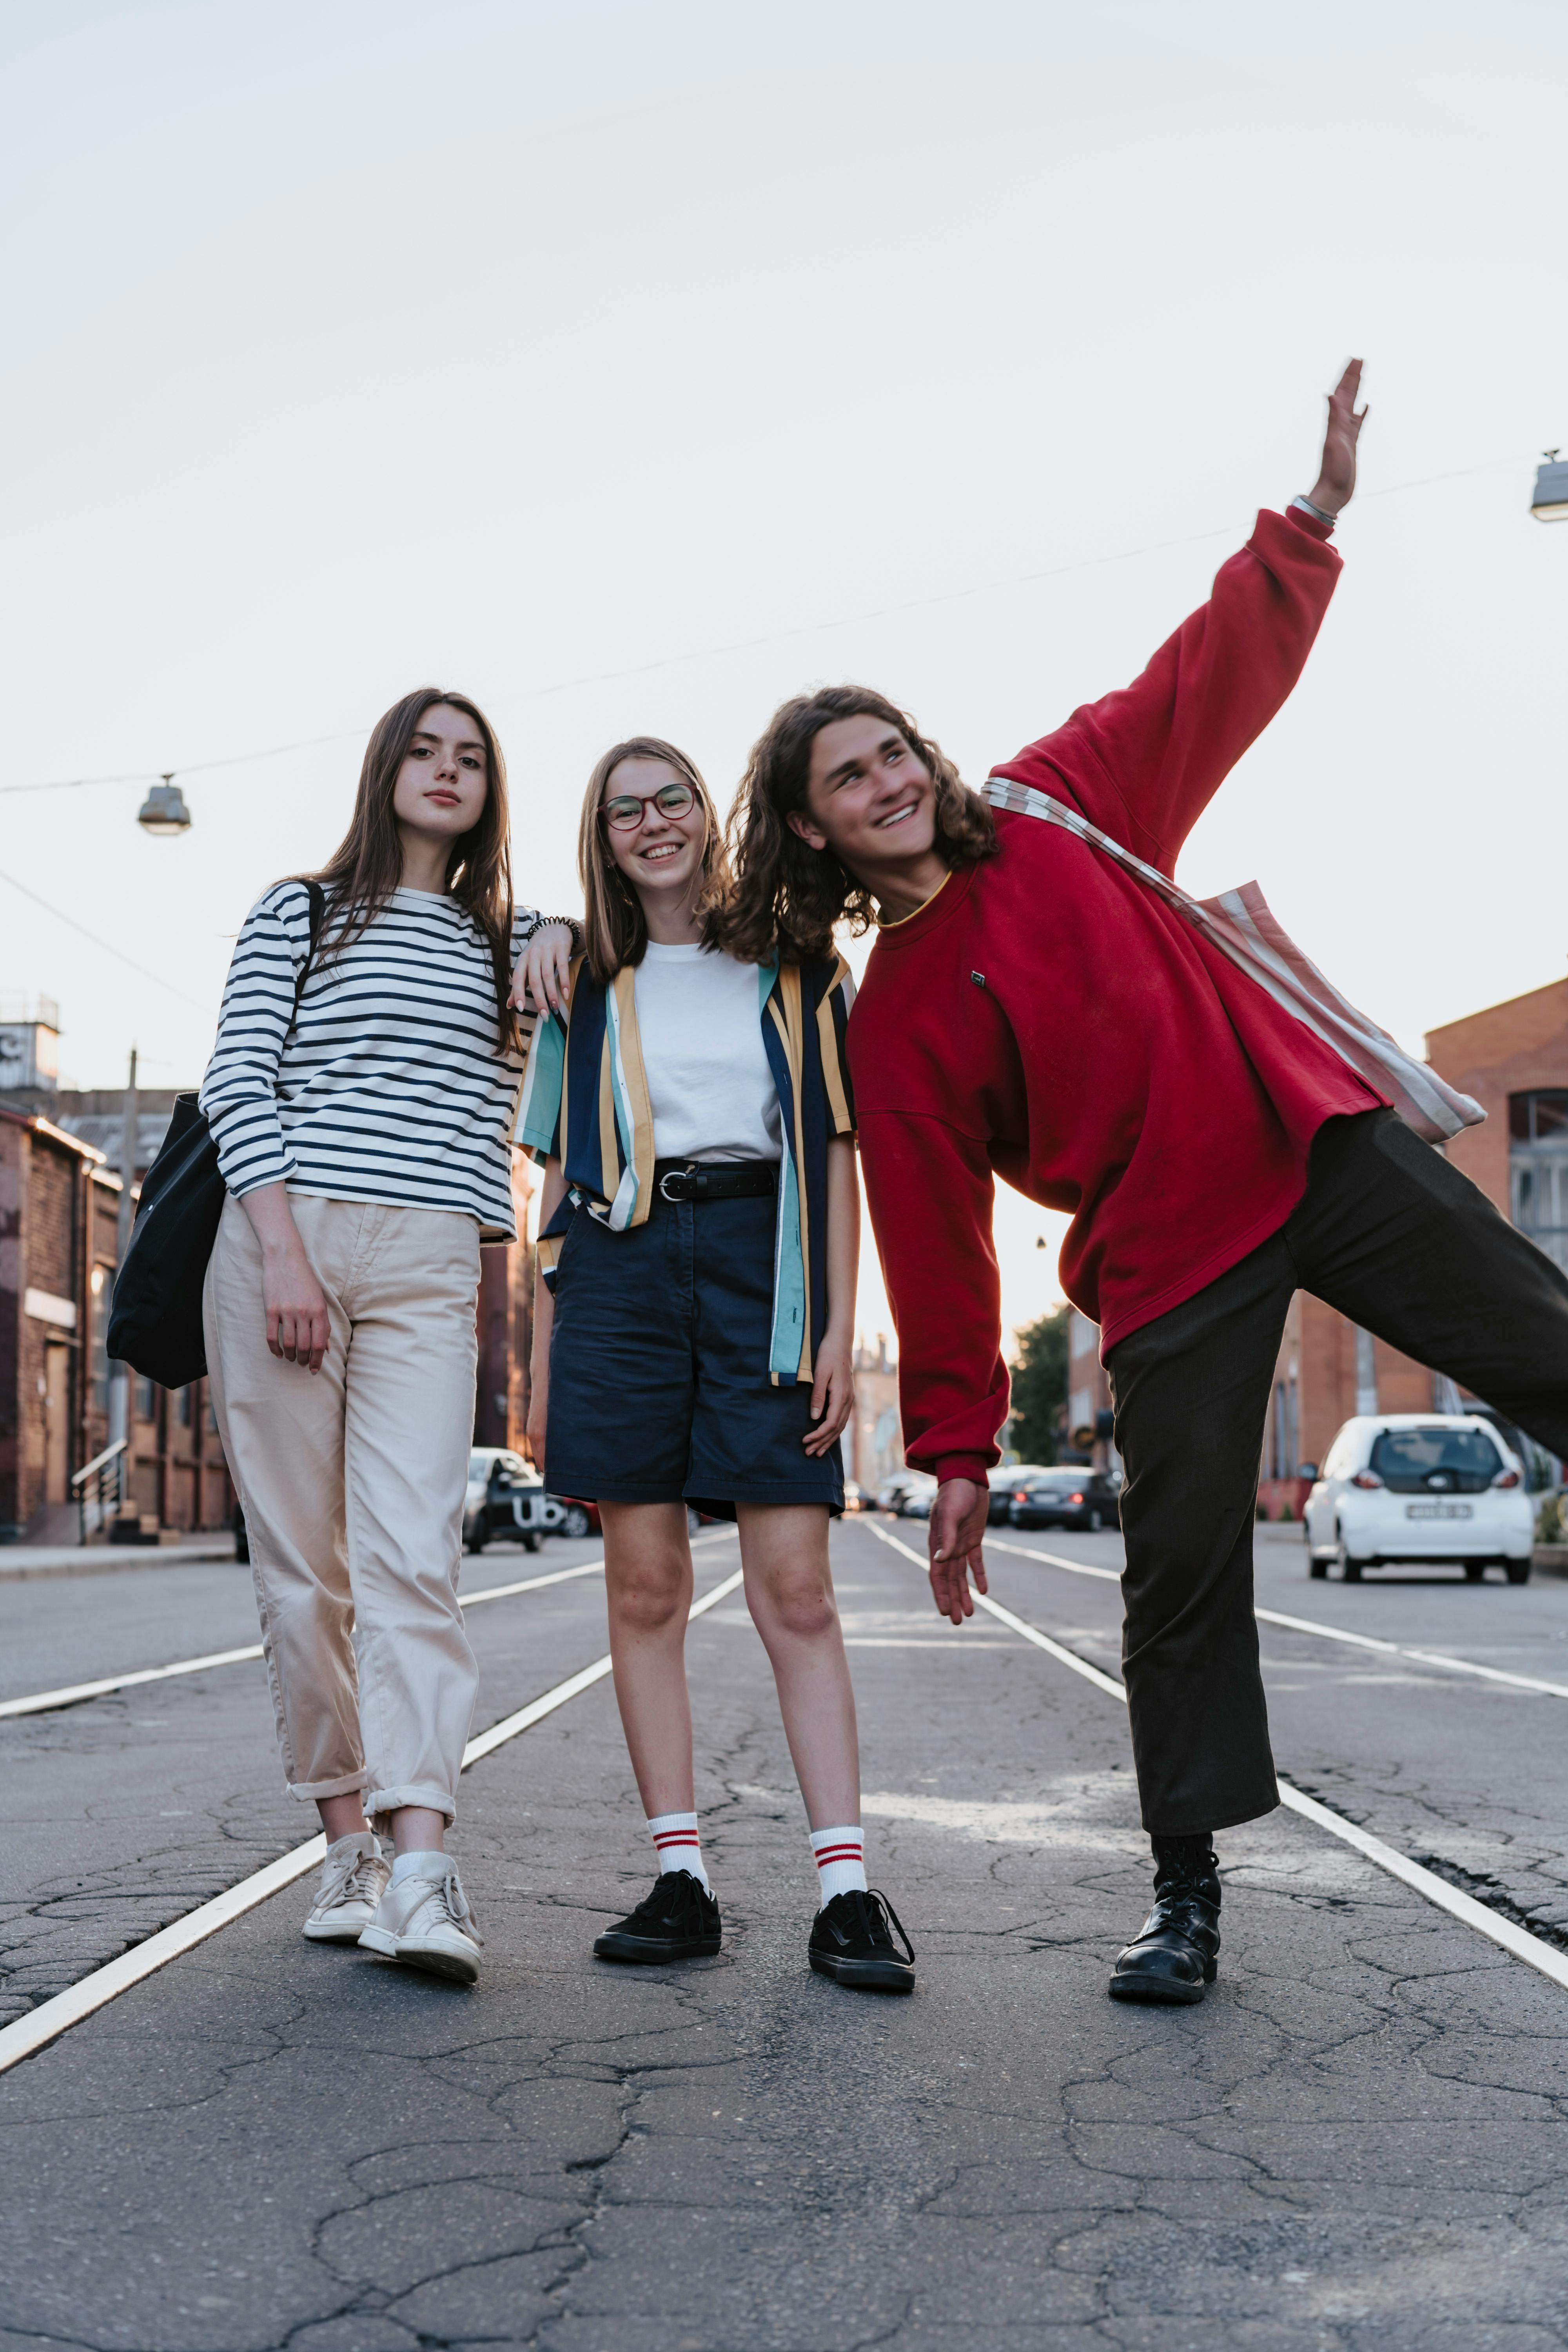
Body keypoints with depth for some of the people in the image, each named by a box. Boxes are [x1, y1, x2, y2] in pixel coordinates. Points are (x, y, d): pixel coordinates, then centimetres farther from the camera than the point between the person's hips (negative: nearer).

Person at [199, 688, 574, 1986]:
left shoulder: (508, 943, 21)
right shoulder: (299, 913, 13)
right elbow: (238, 1083, 2)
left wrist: (566, 932, 12)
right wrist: (282, 1249, -12)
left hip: (429, 1264, 1)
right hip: (280, 1245, -1)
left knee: (410, 1552, -14)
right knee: (302, 1564, -1)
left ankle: (420, 1868, -22)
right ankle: (347, 1839, 9)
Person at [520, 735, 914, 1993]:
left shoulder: (794, 966, 13)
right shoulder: (585, 989, 18)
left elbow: (835, 1152, 8)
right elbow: (558, 1181, 15)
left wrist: (838, 1327, -3)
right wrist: (543, 1360, 8)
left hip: (761, 1264, -2)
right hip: (621, 1272, 2)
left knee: (796, 1588, -7)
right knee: (645, 1583, -1)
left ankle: (846, 1889, -7)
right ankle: (682, 1878, 6)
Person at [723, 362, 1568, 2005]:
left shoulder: (1059, 809, 5)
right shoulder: (892, 1027, -1)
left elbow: (1212, 682, 10)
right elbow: (935, 1248, -1)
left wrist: (1307, 522, 1)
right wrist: (955, 1451, -1)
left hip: (1323, 1143, 2)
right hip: (1169, 1258, -2)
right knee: (1181, 1565, -2)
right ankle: (1187, 1898, 11)